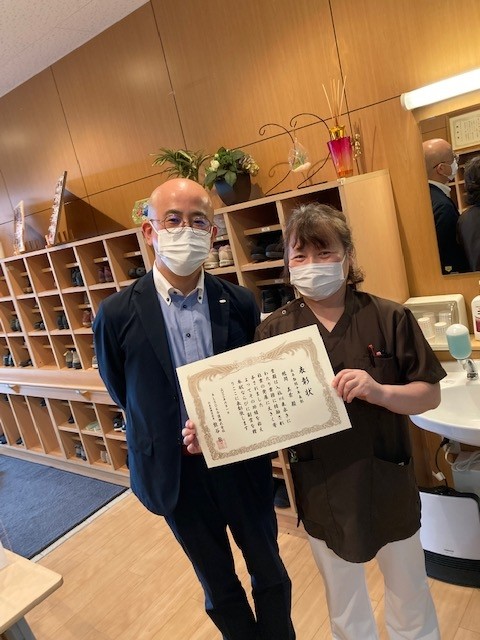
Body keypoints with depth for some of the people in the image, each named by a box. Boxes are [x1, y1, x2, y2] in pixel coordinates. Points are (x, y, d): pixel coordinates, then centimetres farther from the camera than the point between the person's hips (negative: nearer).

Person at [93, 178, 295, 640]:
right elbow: (123, 394, 0)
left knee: (269, 571, 23)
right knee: (219, 585, 23)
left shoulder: (240, 304, -9)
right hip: (176, 472, -1)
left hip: (243, 463, 1)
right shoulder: (117, 315, -14)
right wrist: (174, 437, 2)